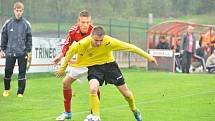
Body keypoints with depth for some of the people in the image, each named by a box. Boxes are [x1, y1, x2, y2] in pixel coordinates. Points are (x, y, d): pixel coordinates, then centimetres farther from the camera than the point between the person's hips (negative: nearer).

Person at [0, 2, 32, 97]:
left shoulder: (26, 24, 1)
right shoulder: (8, 23, 2)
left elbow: (29, 38, 4)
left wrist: (29, 51, 1)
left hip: (23, 53, -1)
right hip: (10, 52, 1)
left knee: (22, 73, 1)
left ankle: (20, 92, 8)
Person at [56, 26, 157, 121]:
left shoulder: (109, 42, -31)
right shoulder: (83, 43, -29)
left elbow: (130, 47, -23)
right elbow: (71, 51, -9)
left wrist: (148, 56, -18)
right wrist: (63, 68, -1)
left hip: (109, 64, 1)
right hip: (94, 66, -1)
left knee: (125, 91, 6)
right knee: (93, 89, -28)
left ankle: (134, 110, 37)